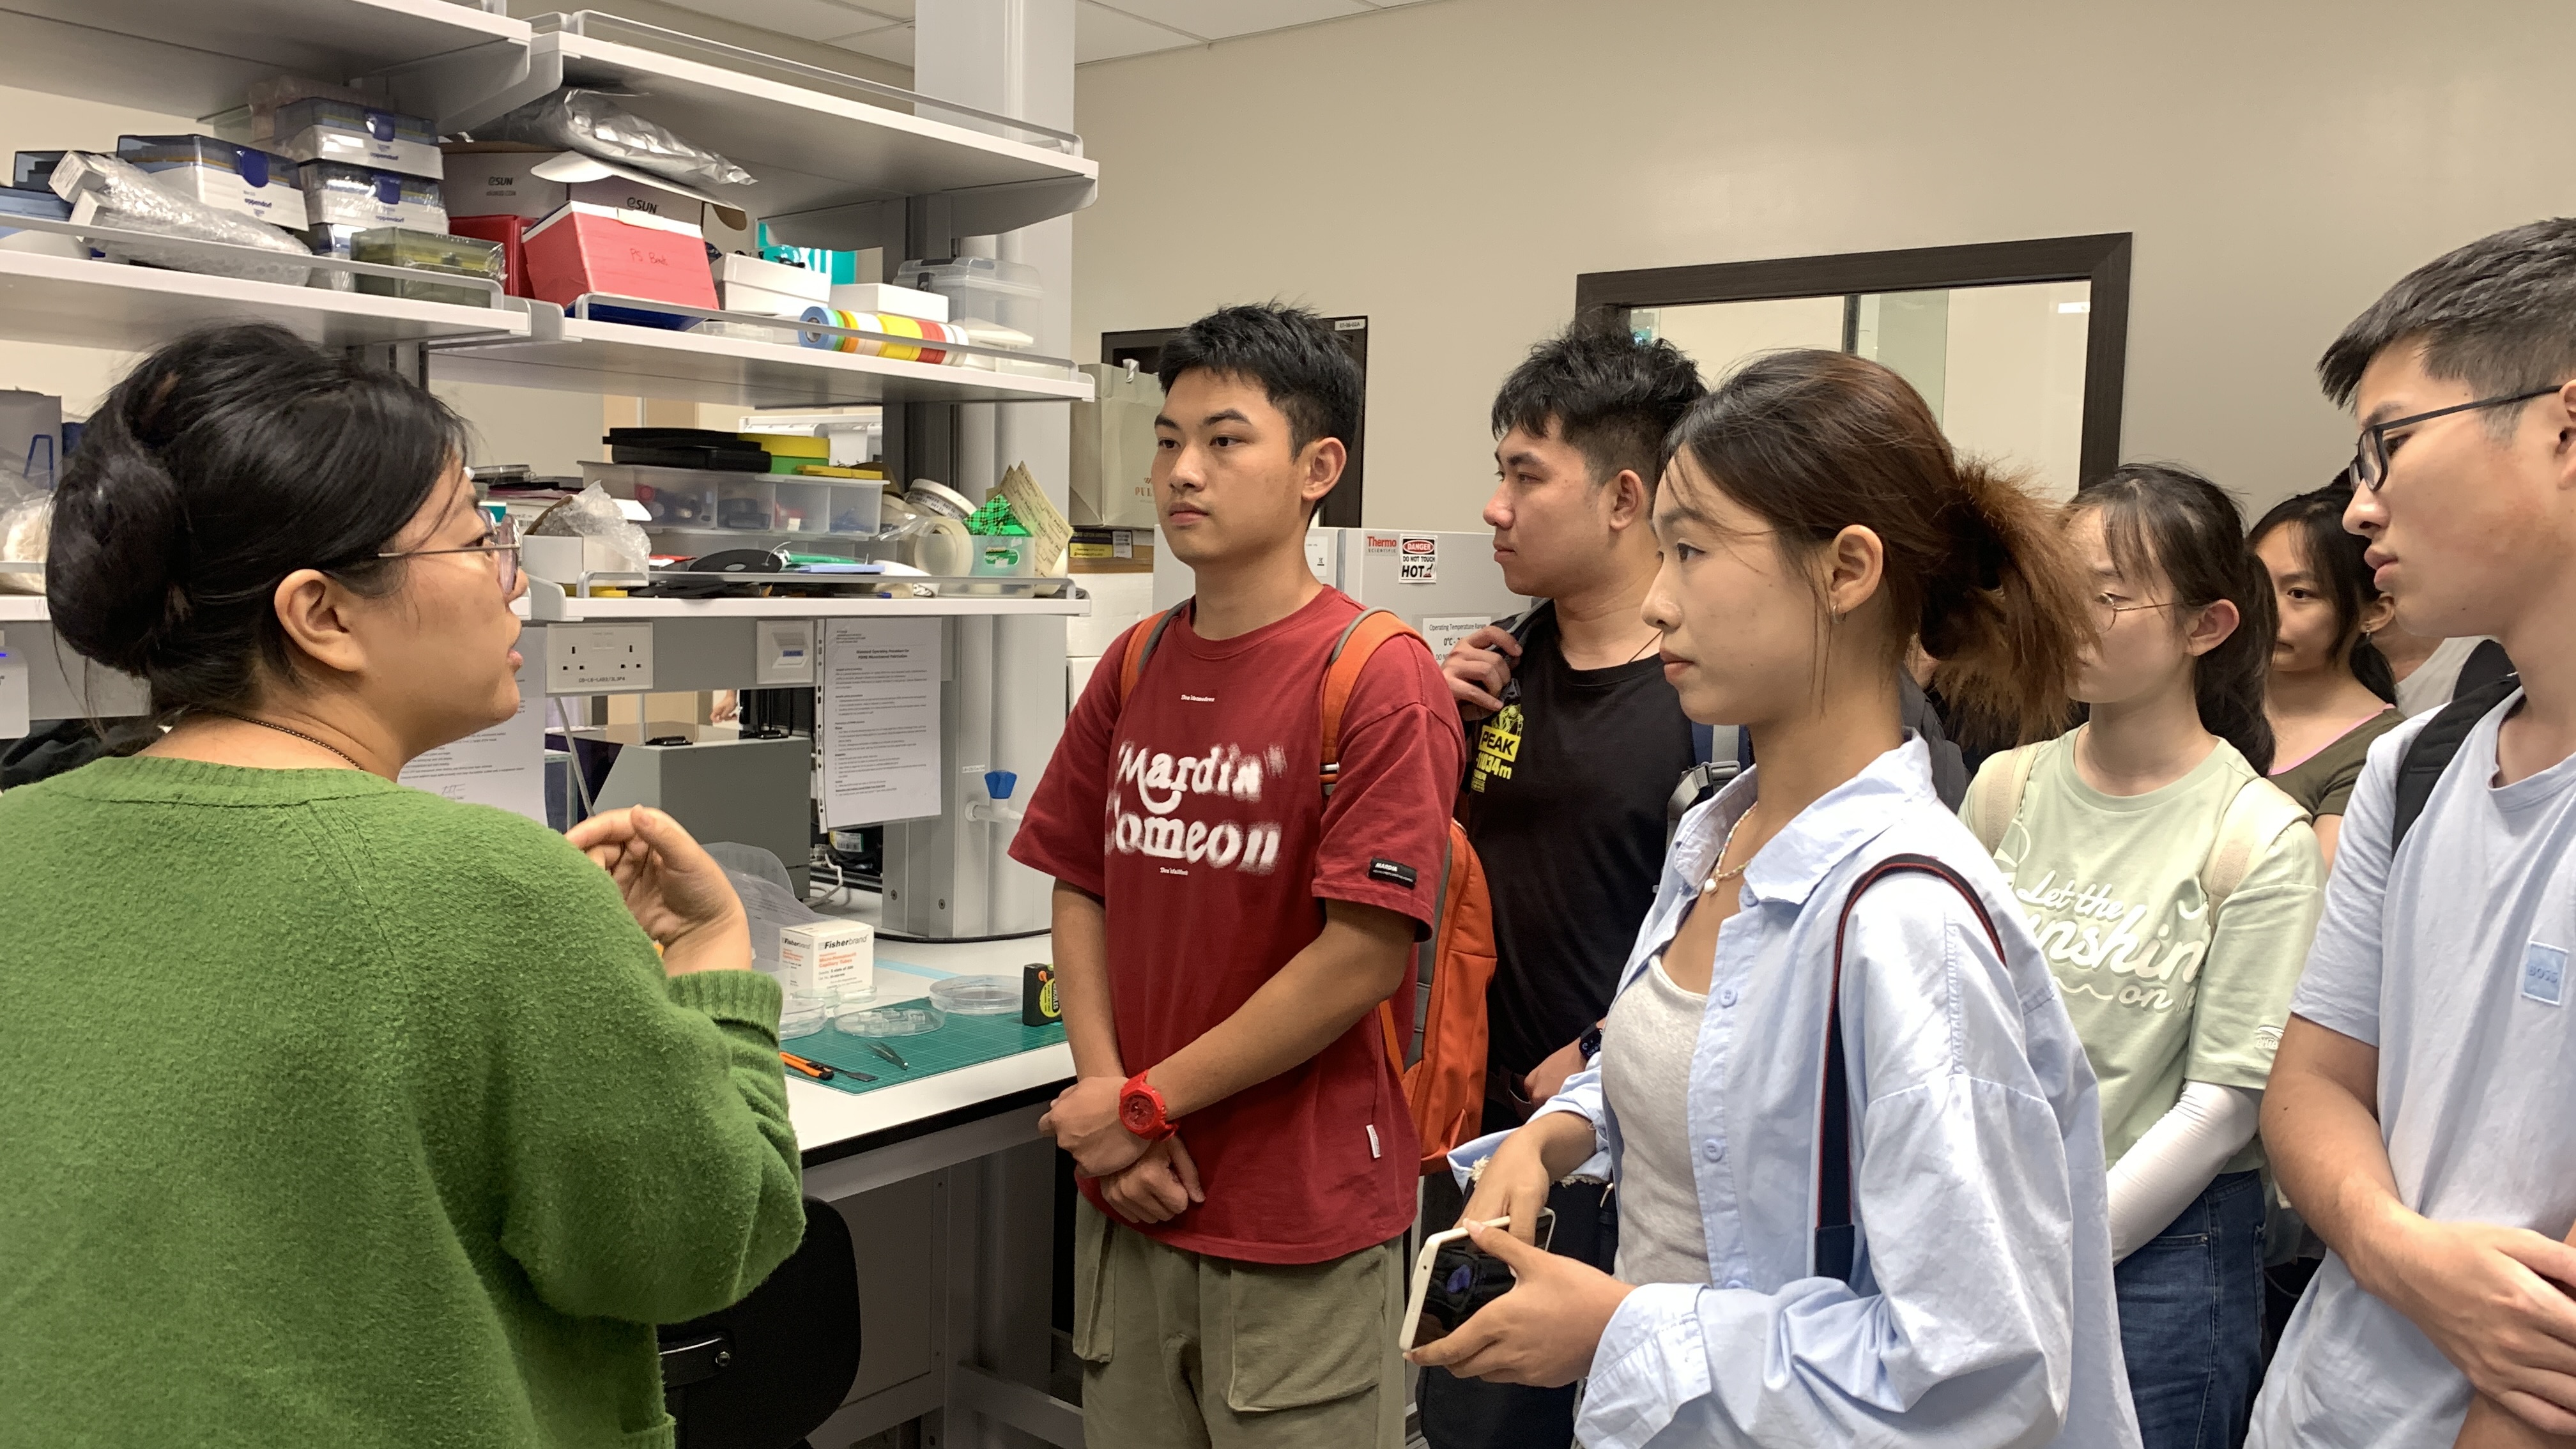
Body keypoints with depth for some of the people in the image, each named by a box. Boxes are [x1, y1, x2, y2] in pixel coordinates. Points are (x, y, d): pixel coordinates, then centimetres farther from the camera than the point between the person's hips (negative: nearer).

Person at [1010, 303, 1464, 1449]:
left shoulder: (1380, 680, -15)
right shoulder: (1135, 667, 5)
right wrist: (1103, 1097, -5)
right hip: (1131, 1195, 6)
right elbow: (1080, 893, 8)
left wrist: (1146, 1101, -12)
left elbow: (1365, 958, -18)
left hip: (1303, 1219, -5)